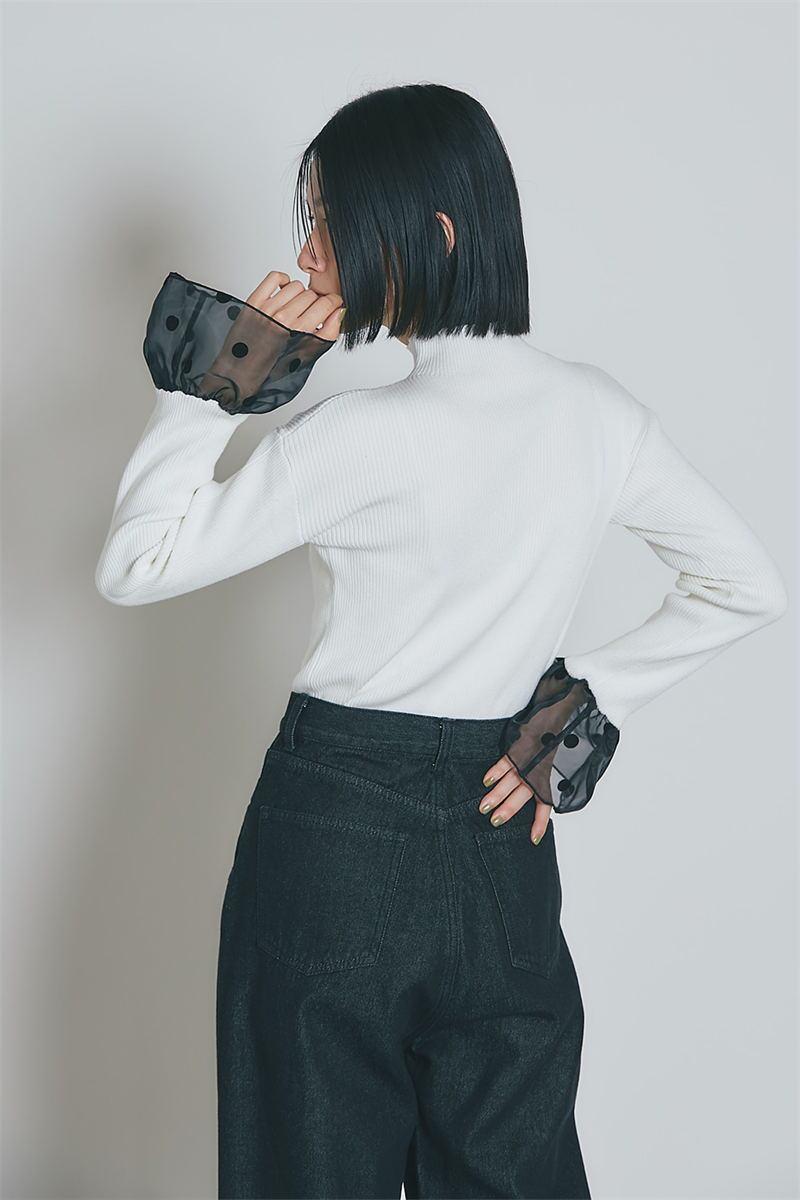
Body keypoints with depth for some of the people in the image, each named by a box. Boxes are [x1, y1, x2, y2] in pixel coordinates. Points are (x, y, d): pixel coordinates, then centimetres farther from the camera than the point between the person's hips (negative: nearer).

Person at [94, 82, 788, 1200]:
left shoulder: (367, 435, -20)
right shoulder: (600, 414, -3)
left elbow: (130, 566, -13)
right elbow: (749, 587, 8)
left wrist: (210, 390, -9)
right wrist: (588, 702, 6)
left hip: (338, 830, -5)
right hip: (502, 835, 5)